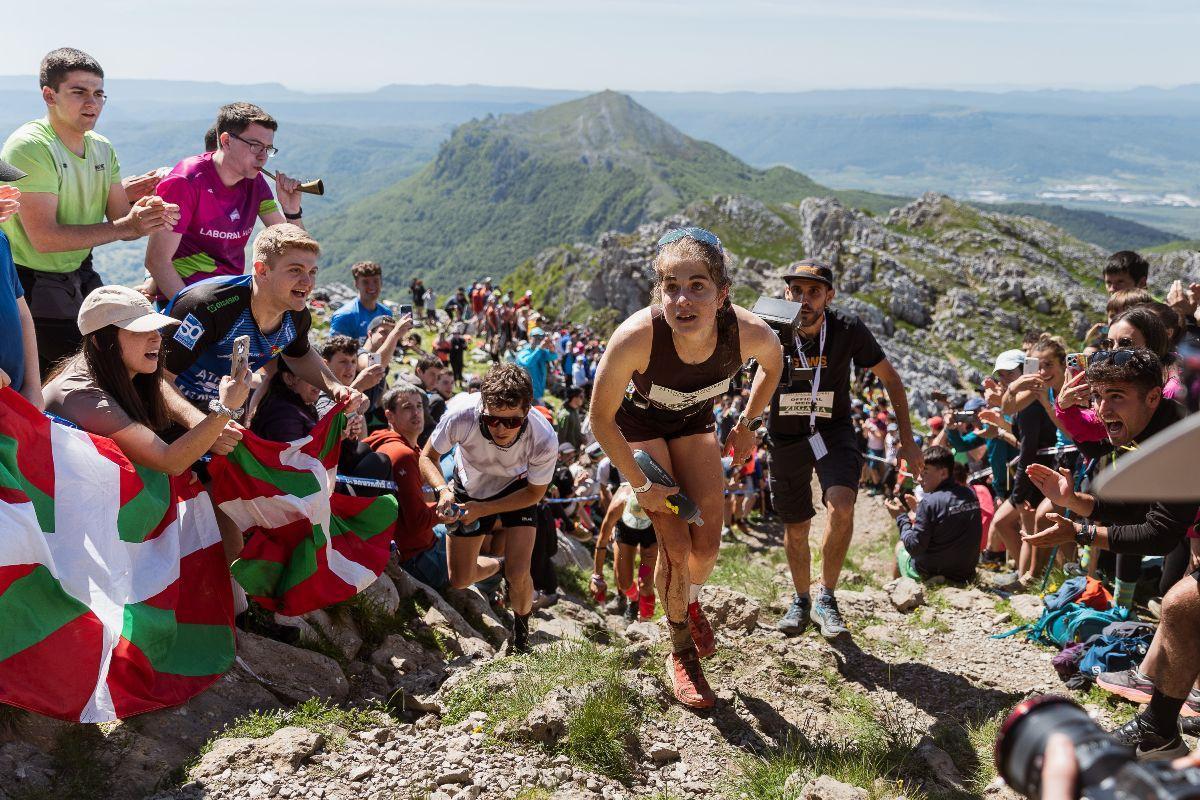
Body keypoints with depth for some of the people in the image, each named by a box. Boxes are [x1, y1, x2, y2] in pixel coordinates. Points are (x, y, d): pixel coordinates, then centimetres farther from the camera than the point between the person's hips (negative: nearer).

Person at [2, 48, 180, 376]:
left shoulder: (102, 148, 5)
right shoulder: (29, 147, -19)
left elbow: (121, 221, 2)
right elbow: (44, 237, -26)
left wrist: (154, 216, -21)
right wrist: (126, 226, -29)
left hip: (81, 277, 7)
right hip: (33, 285, -7)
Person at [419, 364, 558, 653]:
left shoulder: (544, 440, -37)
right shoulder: (461, 417, -37)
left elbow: (534, 493, -17)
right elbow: (428, 457, -17)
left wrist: (483, 509, -26)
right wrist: (443, 490, -36)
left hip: (517, 492, -2)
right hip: (469, 489, 2)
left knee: (518, 575, -17)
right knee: (459, 580, 6)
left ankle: (521, 629, 16)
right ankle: (498, 564, 40)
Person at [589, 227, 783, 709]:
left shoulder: (750, 333, -34)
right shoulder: (637, 336, -42)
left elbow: (773, 364, -5)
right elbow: (601, 419, -25)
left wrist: (748, 423, 1)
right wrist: (641, 486, -18)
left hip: (694, 421, 3)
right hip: (640, 424, -3)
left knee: (707, 545, 2)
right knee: (676, 547, -8)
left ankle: (692, 602, 39)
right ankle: (681, 654, 18)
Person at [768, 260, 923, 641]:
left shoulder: (848, 330, -18)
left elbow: (890, 378, -5)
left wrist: (906, 438, -6)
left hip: (834, 430, -1)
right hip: (786, 436, 1)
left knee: (841, 508, -26)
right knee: (796, 527, 11)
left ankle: (826, 599, -5)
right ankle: (800, 601, 37)